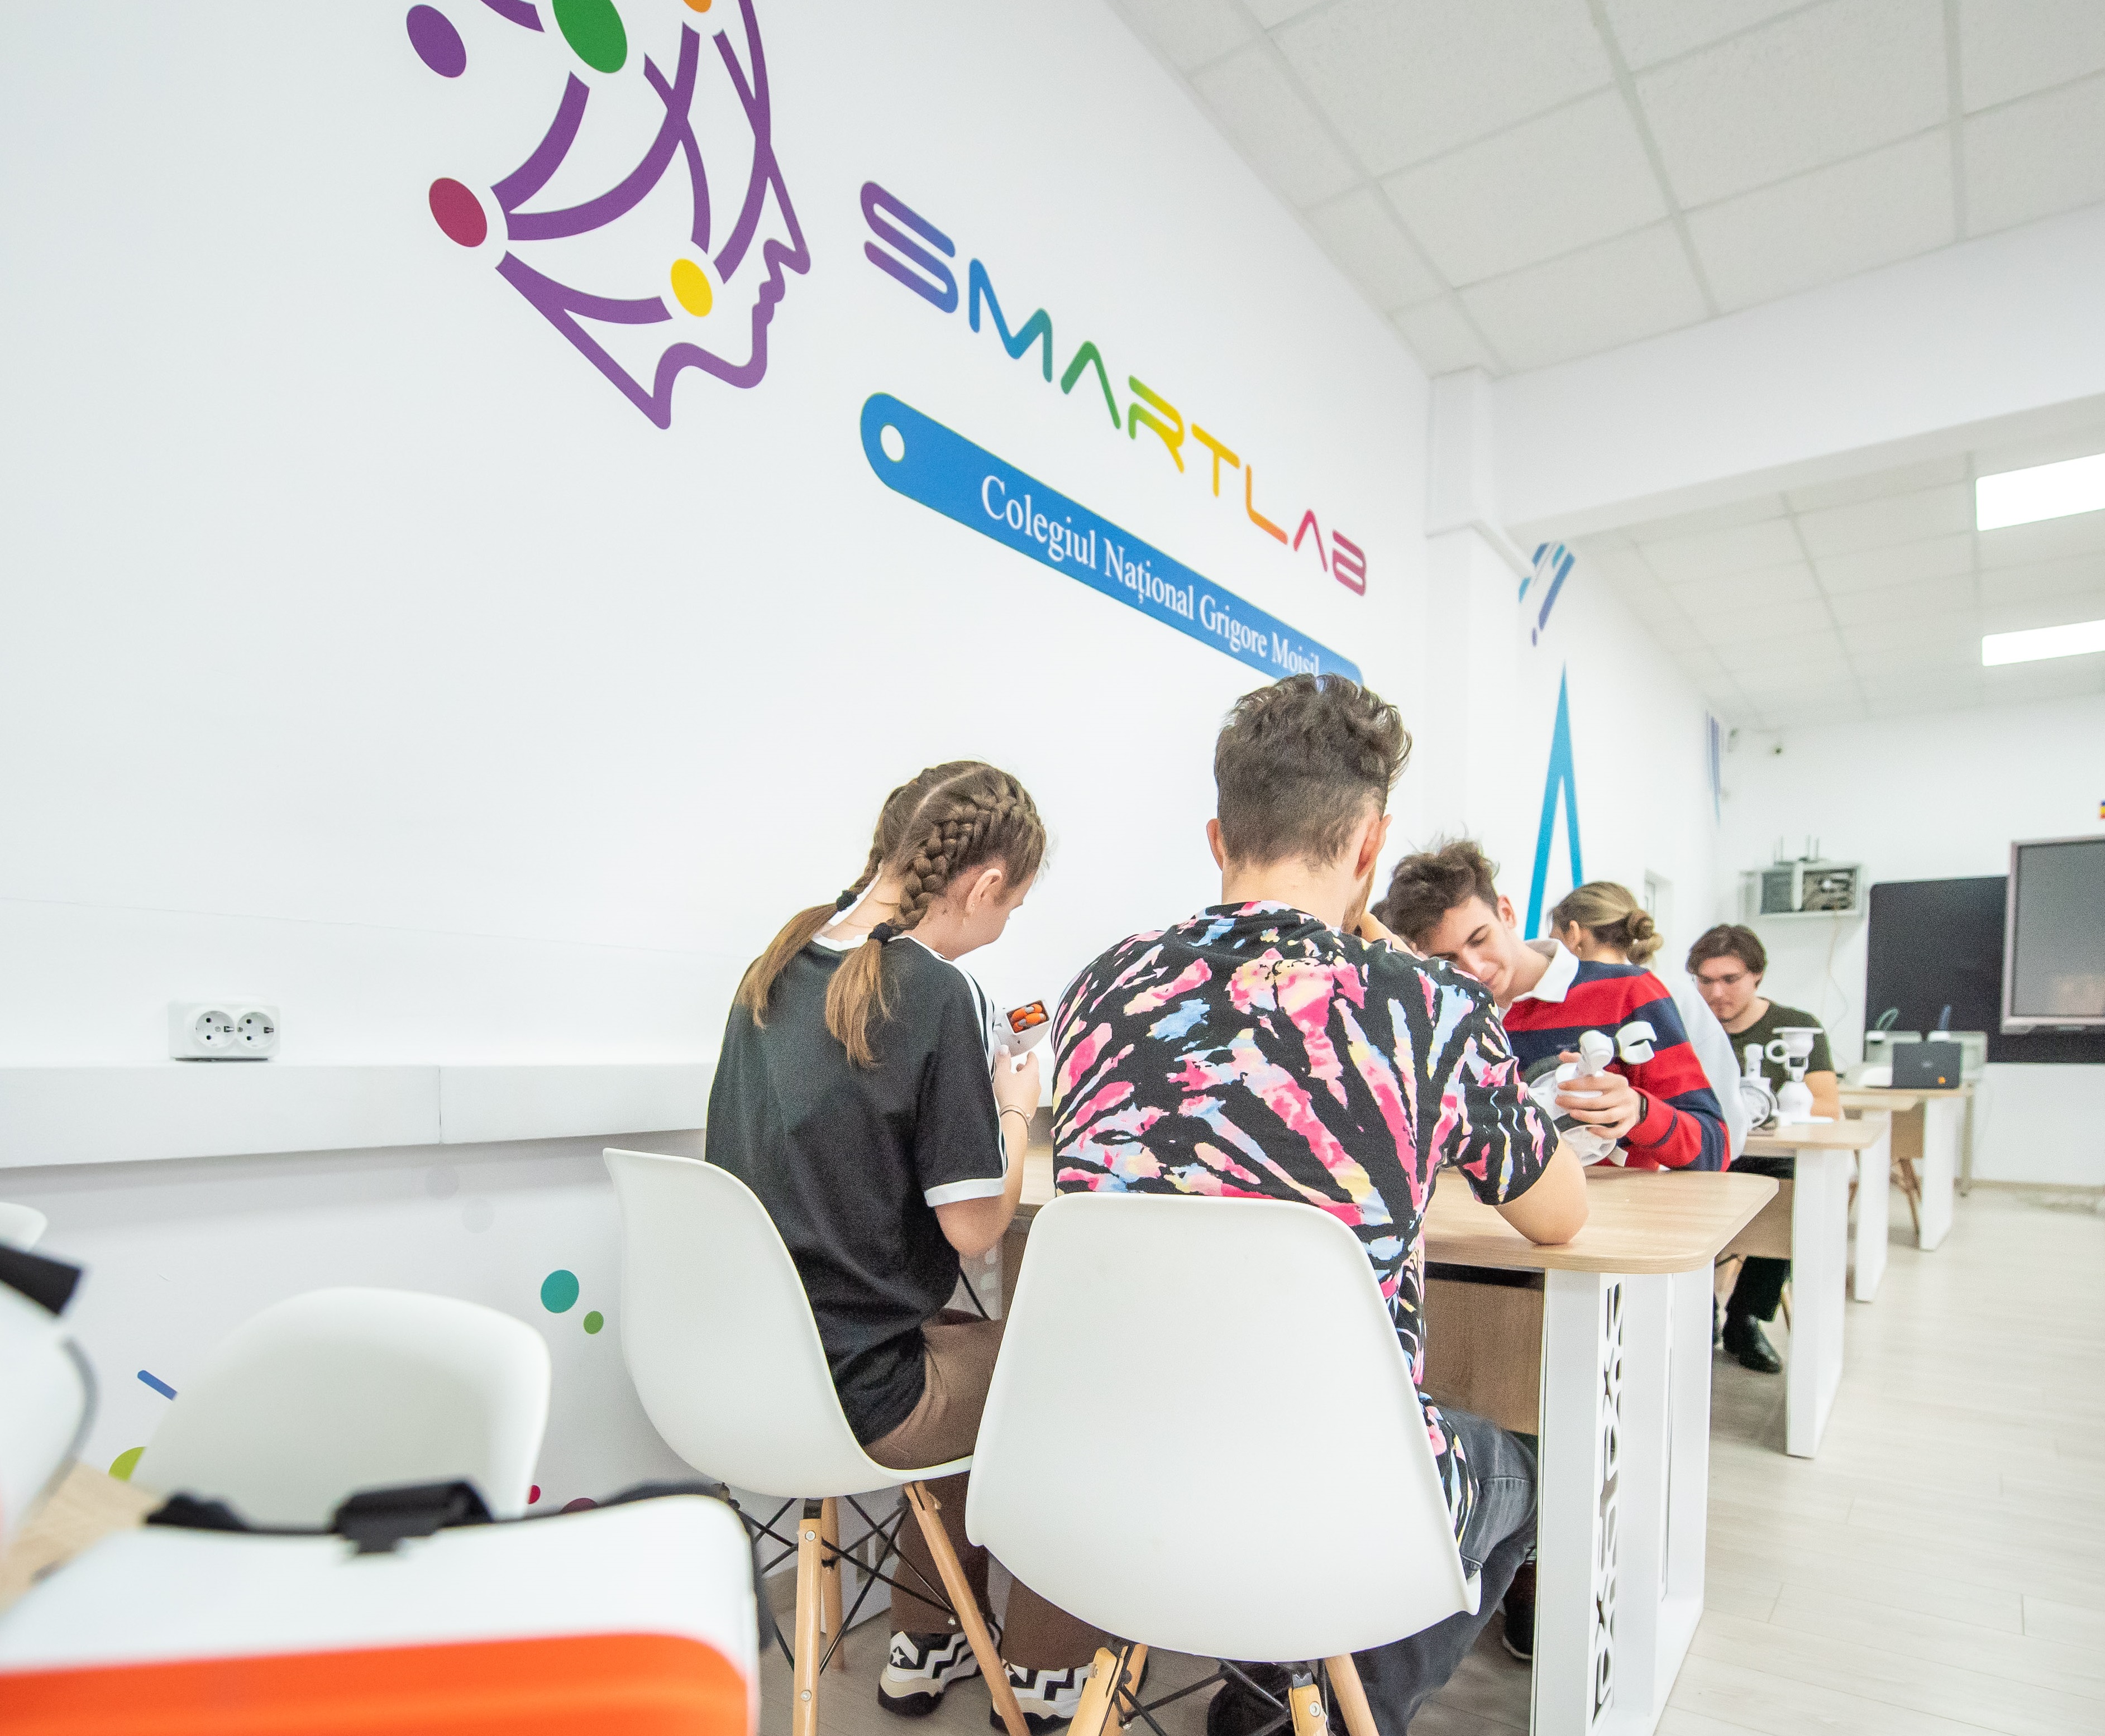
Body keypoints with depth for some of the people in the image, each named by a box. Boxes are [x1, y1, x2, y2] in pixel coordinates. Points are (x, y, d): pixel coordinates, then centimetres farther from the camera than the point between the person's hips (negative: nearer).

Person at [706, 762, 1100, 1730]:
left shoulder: (777, 965, 1)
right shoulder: (935, 992, -22)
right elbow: (973, 1228, -19)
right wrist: (1015, 1111, -3)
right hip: (853, 1391, -7)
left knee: (977, 1354, 29)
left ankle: (924, 1646, 40)